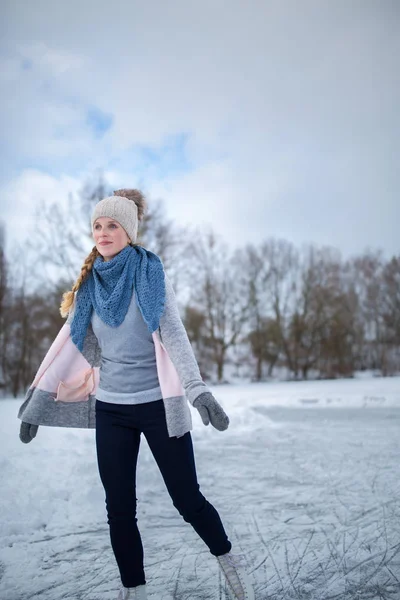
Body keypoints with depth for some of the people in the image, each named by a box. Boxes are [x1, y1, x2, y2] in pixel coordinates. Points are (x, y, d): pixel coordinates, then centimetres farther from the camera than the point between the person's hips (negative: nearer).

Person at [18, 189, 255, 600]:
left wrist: (199, 392, -30)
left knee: (187, 498, 4)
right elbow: (71, 348, 7)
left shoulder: (152, 276, -8)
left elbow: (174, 336, -16)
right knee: (119, 509, 9)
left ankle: (228, 559, 31)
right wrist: (36, 405, 8)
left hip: (158, 404, -4)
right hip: (110, 410, 4)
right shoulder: (89, 285, 4)